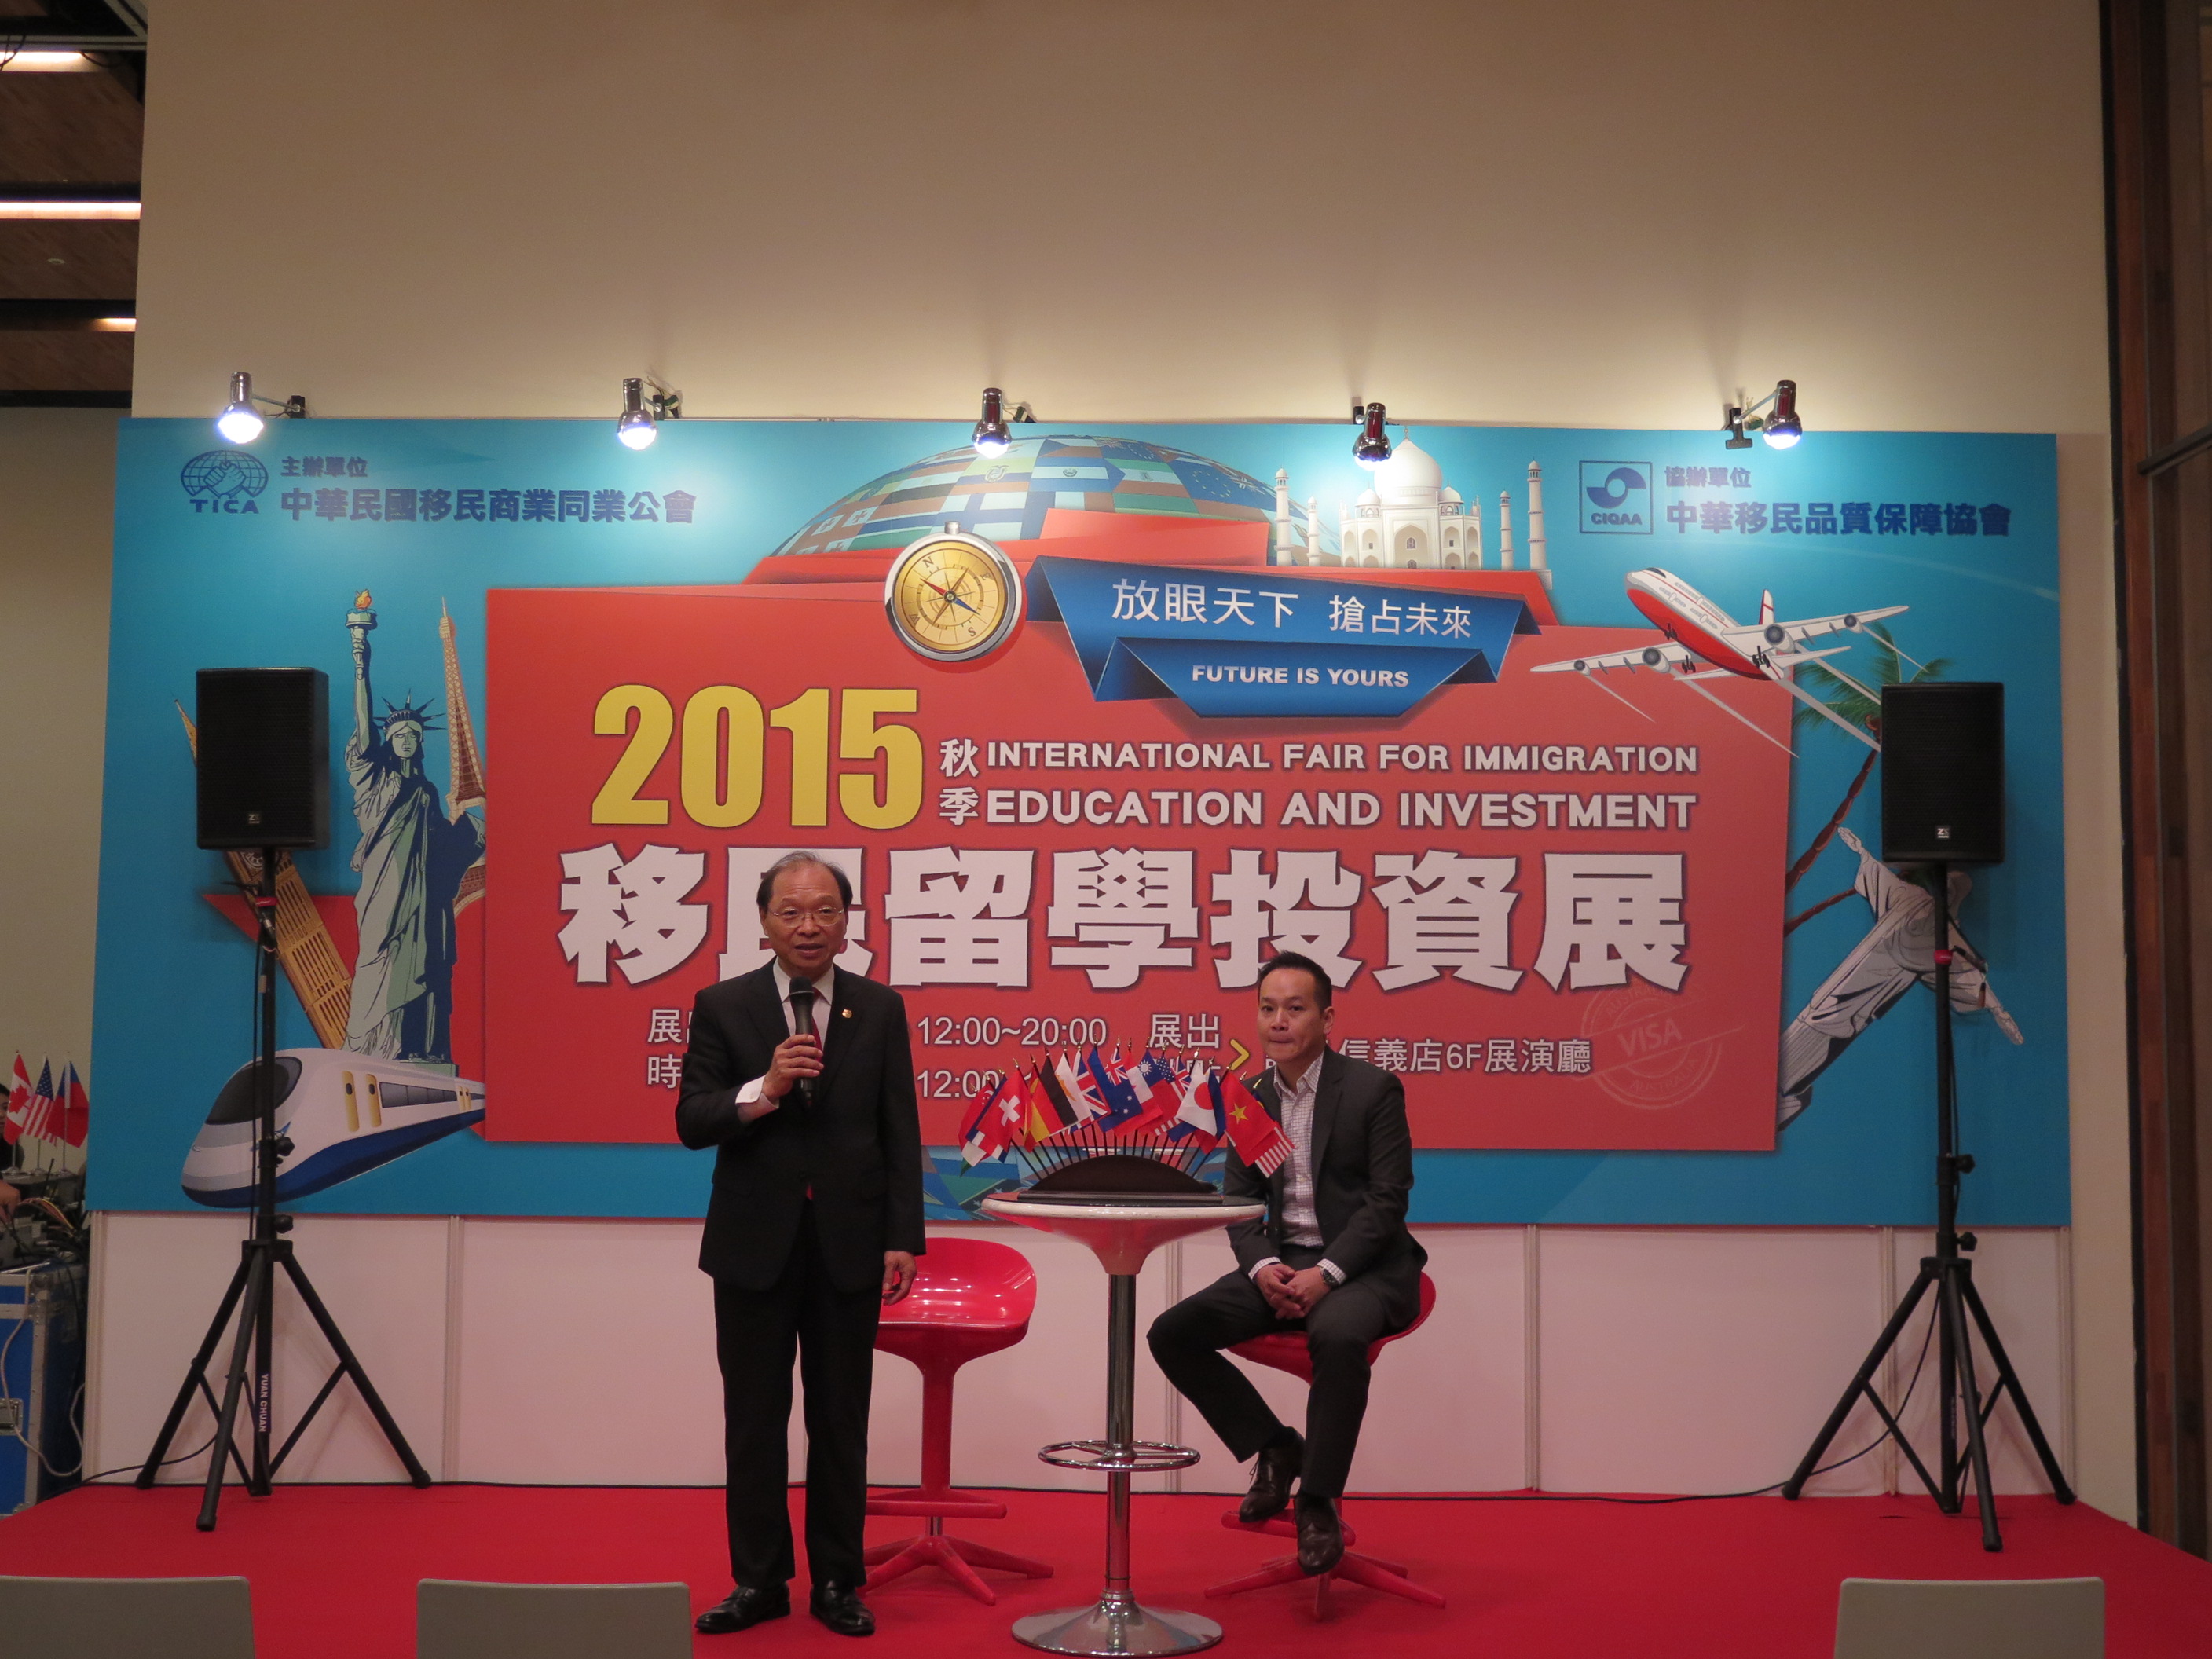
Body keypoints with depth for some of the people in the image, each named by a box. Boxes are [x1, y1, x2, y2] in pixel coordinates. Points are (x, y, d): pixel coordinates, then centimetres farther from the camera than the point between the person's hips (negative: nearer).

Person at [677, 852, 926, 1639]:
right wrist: (765, 1090, -22)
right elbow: (692, 1123, -4)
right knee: (754, 1419, 8)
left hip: (848, 1243, 0)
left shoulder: (881, 1010, 3)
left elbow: (900, 1133, 2)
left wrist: (903, 1240, -5)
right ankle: (759, 1580, 21)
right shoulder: (723, 1006, 0)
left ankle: (837, 1582, 20)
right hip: (754, 1244, 0)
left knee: (841, 1421, 8)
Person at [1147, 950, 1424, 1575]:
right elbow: (1237, 1200, 8)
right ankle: (1275, 1449, 7)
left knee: (1337, 1335, -38)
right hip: (1282, 1263, 6)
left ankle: (1318, 1502, -18)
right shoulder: (1249, 1098, 8)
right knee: (1172, 1333, -12)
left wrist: (1327, 1273, -21)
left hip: (1364, 1265, -5)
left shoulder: (1373, 1088, -7)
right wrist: (1262, 1266, -12)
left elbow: (1388, 1201, -10)